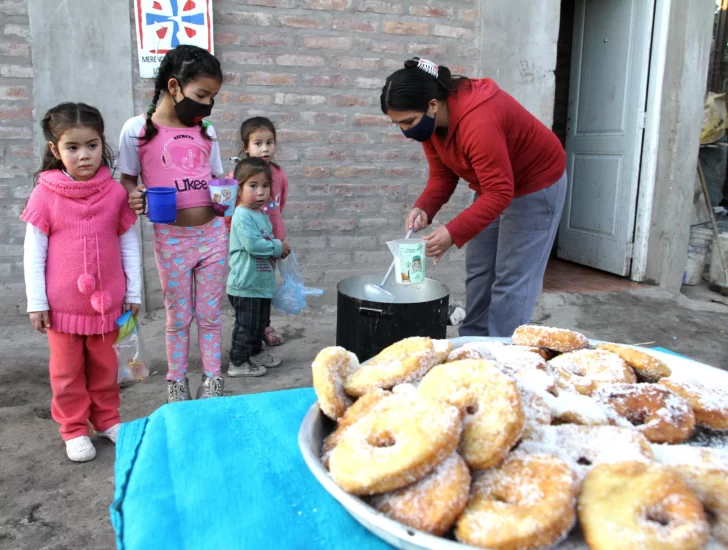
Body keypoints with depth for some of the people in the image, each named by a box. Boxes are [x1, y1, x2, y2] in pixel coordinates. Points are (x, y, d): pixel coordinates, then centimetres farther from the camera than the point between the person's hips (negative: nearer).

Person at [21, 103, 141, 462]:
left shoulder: (115, 192, -5)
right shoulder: (45, 194, -10)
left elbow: (129, 244, 1)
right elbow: (33, 252, -6)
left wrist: (134, 292, 2)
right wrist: (36, 302, -6)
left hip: (106, 300, 2)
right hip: (62, 303, -1)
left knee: (104, 365, 17)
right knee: (67, 369, 13)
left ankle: (107, 419, 34)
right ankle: (74, 430, 28)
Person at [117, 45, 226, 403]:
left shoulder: (206, 131, 6)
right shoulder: (137, 129, -5)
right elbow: (127, 179, 3)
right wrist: (135, 198, -19)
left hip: (213, 233, 3)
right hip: (170, 237, -3)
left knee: (210, 314, 11)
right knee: (178, 316, 9)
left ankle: (213, 382, 25)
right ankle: (176, 383, 27)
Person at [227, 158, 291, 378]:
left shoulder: (262, 215, 11)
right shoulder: (242, 216, -19)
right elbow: (253, 244, -28)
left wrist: (279, 247, 1)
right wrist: (278, 247, -15)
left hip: (262, 283, 9)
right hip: (246, 285, -9)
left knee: (260, 322, 22)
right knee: (246, 325, 1)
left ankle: (255, 353, 38)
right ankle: (237, 363, 14)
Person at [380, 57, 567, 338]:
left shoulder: (479, 121, -37)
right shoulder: (430, 121, -11)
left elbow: (500, 193, -36)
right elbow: (442, 175, -5)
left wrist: (453, 233, -41)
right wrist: (424, 209, -24)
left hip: (535, 186, -8)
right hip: (495, 186, 8)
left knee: (510, 279, -8)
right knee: (478, 273, 11)